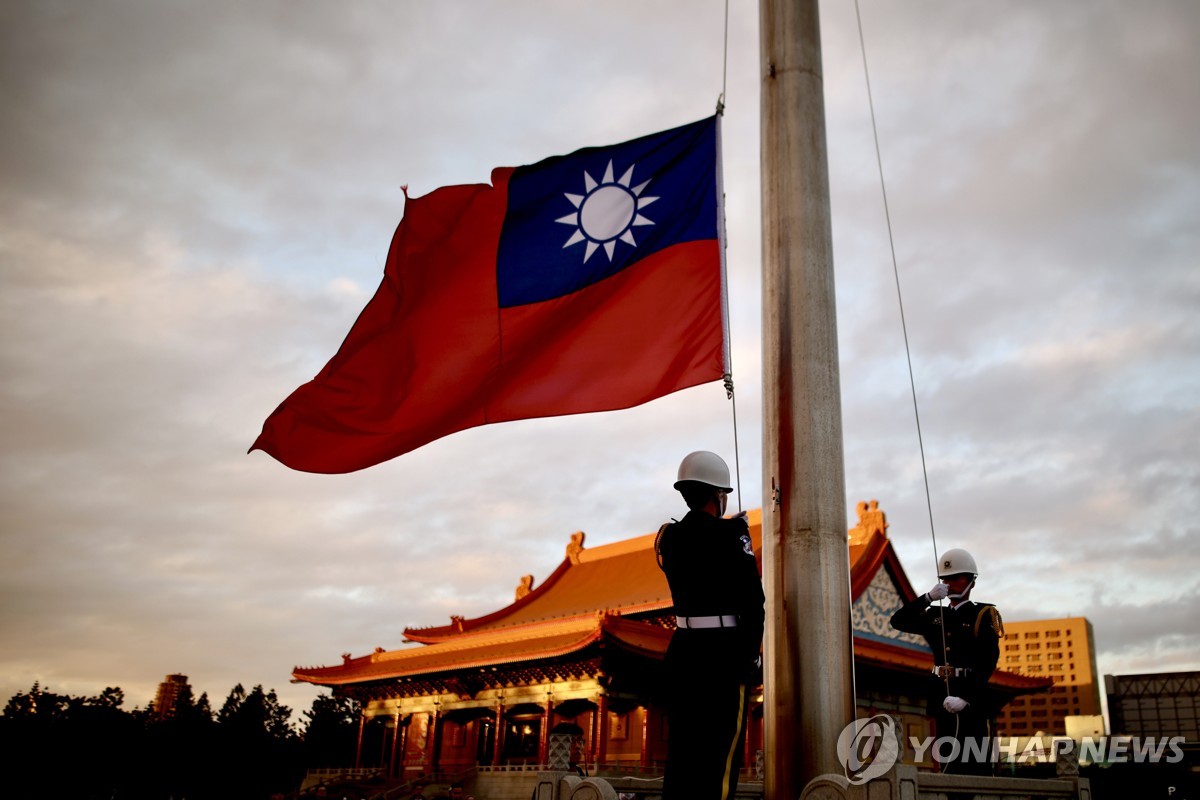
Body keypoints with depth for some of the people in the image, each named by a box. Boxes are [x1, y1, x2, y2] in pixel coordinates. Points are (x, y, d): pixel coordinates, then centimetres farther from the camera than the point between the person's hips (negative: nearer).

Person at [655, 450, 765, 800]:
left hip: (682, 649, 7)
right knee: (720, 752, 0)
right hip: (724, 652, -6)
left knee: (682, 749, 12)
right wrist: (751, 654, -4)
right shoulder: (728, 536, -11)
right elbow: (753, 600, -14)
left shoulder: (670, 536, 8)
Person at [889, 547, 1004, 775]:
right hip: (943, 700, 5)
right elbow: (898, 622, 4)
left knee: (977, 769, -6)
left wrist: (966, 697, -21)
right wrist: (928, 598, -8)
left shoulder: (983, 615, 0)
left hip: (974, 702, -5)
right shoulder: (936, 616, 14)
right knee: (950, 767, 8)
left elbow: (988, 662, -10)